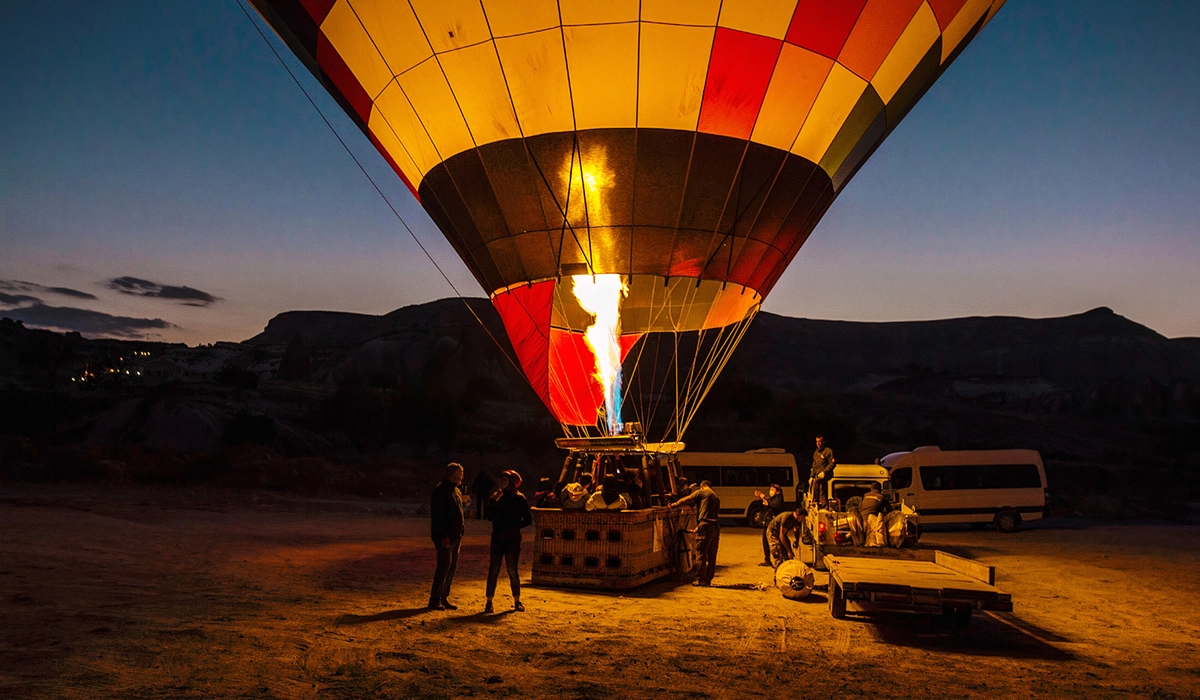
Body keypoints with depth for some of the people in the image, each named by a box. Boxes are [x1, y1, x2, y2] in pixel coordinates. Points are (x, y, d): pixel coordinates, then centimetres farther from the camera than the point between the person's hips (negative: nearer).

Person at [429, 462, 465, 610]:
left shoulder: (457, 491, 16)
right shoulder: (440, 491, -13)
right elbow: (437, 515, -18)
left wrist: (460, 533, 16)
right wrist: (443, 536, -20)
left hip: (455, 536, 9)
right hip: (444, 537, -9)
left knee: (452, 567, 11)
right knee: (444, 566, -9)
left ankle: (444, 598, 19)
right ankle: (434, 600, -1)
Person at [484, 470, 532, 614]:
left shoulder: (519, 499, -1)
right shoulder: (497, 496, 7)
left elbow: (528, 520, 0)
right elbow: (490, 516, -2)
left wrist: (514, 527, -7)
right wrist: (493, 502, -12)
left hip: (513, 539, -2)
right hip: (498, 537, 3)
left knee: (512, 570, 1)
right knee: (493, 569, 0)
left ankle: (517, 601, 16)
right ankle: (489, 602, 5)